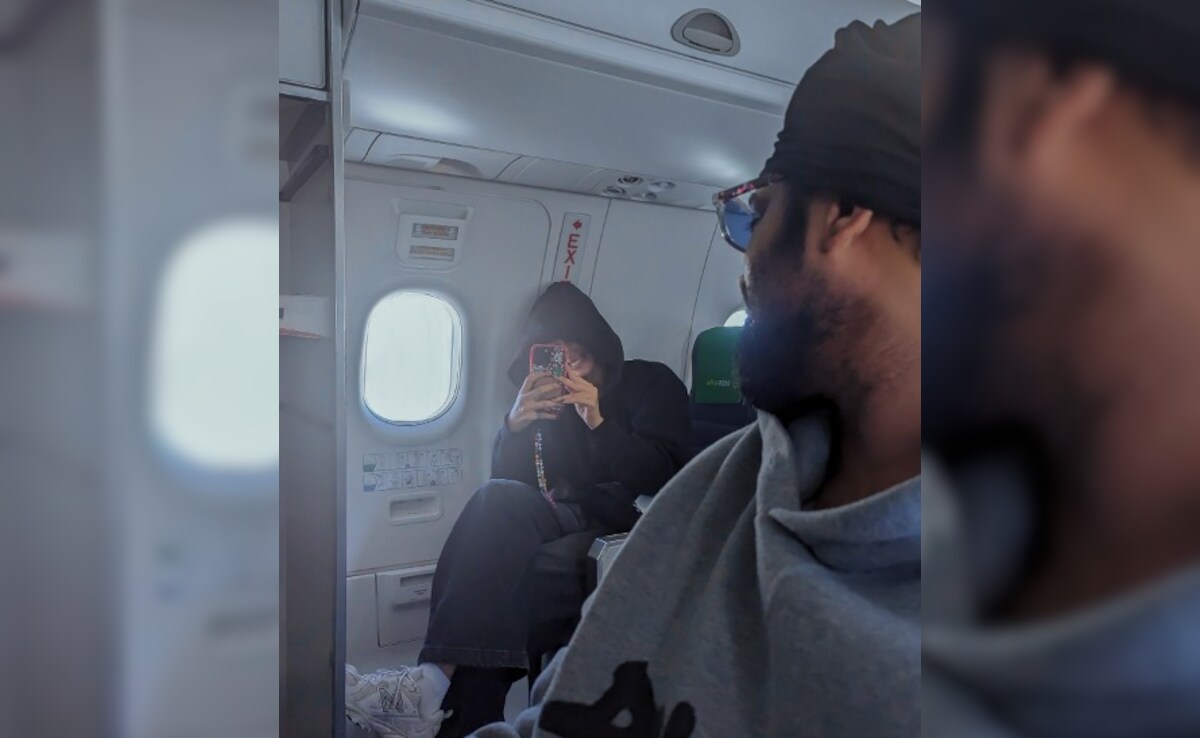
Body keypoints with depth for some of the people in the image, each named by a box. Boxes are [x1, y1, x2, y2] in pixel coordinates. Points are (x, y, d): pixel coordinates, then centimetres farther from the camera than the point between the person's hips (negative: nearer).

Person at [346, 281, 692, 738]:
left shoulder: (651, 384, 8)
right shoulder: (545, 402, 19)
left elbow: (663, 475, -4)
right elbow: (506, 479, 12)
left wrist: (599, 423, -14)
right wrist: (513, 426, -7)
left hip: (624, 531, -4)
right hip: (562, 525, 4)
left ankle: (435, 687, -36)